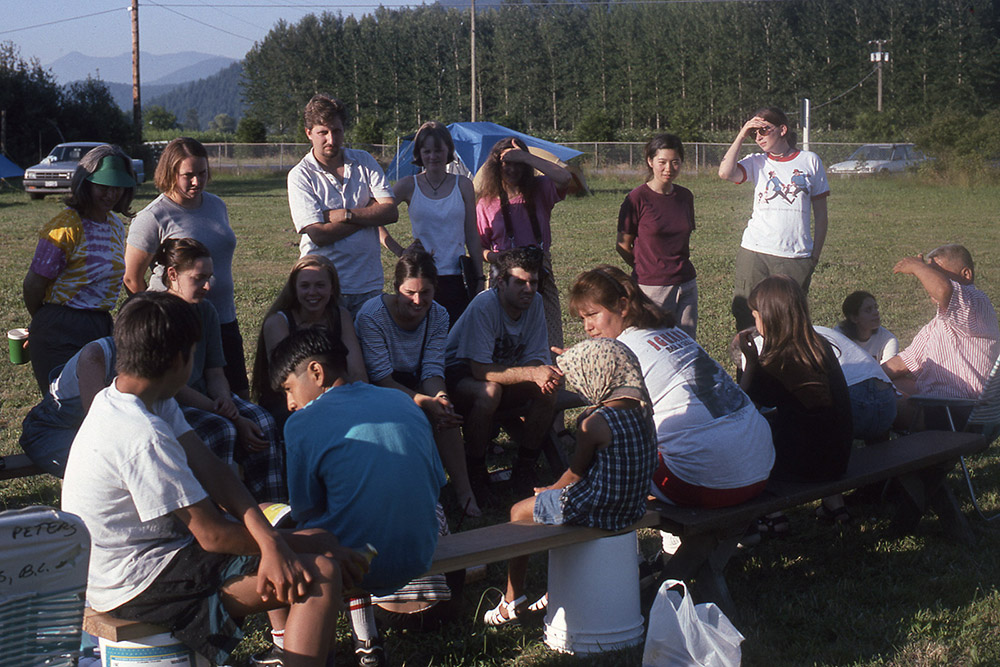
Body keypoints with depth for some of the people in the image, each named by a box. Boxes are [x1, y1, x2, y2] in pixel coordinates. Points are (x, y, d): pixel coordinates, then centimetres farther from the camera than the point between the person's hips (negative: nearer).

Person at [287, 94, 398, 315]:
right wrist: (368, 214, -6)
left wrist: (345, 214, -13)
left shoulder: (364, 162, 8)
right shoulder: (300, 176, -4)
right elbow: (318, 235, -15)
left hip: (369, 284, 3)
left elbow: (391, 211, -2)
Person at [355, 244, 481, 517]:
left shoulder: (438, 316, -5)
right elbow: (382, 379, -24)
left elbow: (432, 370, -11)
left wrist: (440, 397, -35)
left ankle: (463, 490, -28)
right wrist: (425, 402, -38)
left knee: (445, 411, -29)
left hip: (414, 386, 4)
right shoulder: (371, 316, -20)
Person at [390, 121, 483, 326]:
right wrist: (398, 250, -2)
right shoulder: (408, 186, 3)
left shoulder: (463, 185, 6)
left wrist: (479, 279, 7)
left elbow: (472, 236, 9)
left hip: (457, 278, 1)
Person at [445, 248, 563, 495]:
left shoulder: (535, 302, -9)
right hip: (460, 374, -6)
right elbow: (480, 370, -31)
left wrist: (545, 375, -31)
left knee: (547, 387, -19)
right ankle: (474, 472, -18)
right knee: (490, 391, -37)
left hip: (503, 369, 6)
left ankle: (524, 469, -5)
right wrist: (532, 373, -41)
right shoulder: (484, 306, -27)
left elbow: (535, 358, -6)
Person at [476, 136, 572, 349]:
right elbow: (479, 246, 11)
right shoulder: (487, 202, 7)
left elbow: (565, 178, -16)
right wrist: (492, 256, -13)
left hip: (540, 275, 1)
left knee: (548, 346, -4)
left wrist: (525, 157, -15)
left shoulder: (539, 190, 6)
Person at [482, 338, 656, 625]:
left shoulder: (594, 423, -23)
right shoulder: (643, 411, 0)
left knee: (519, 512, 13)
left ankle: (513, 599, 21)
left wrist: (551, 490, 5)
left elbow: (576, 473, -13)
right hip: (632, 509, 8)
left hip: (595, 507, -8)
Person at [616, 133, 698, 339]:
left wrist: (679, 266, 11)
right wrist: (646, 268, 6)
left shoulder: (685, 196, 8)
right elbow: (623, 246, 0)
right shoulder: (637, 198, -8)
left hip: (686, 286, 5)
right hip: (651, 288, -5)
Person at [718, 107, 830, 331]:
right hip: (755, 253, 0)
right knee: (747, 317, -1)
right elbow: (725, 172, -14)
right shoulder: (756, 162, 8)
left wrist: (816, 254, 8)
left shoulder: (810, 161, 8)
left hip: (796, 256, 0)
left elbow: (820, 213, 12)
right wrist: (741, 135, -6)